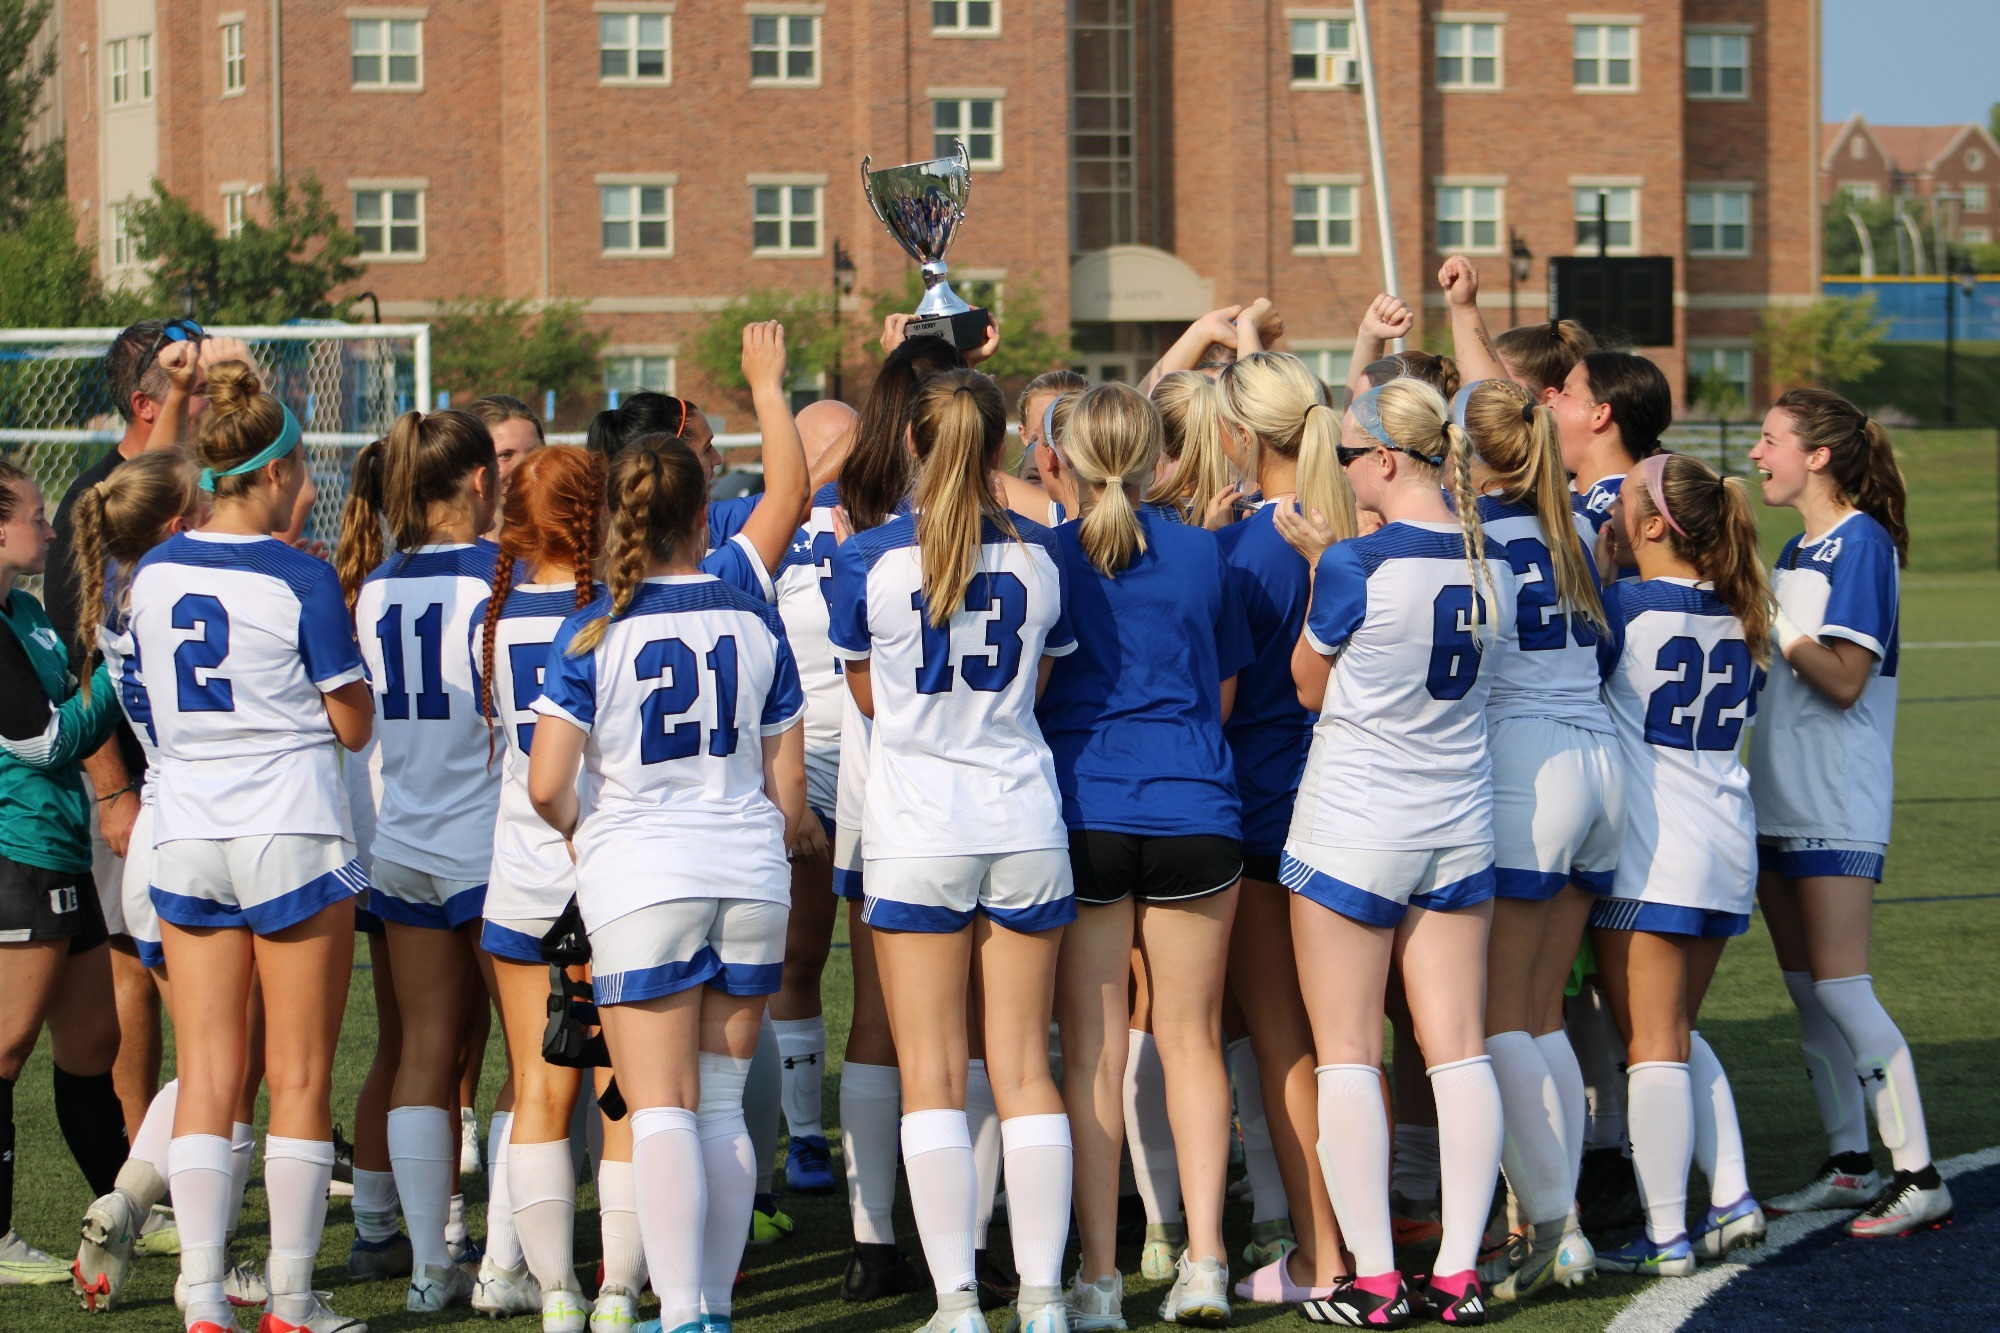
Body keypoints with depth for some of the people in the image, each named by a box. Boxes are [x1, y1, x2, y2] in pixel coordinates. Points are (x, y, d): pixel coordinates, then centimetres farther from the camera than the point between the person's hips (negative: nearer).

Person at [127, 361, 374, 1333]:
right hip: (293, 836, -4)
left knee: (205, 1076, 6)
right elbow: (353, 725, -5)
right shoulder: (299, 580, -12)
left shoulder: (154, 573, 3)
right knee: (299, 1078, 4)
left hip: (187, 841, 4)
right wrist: (341, 643, 9)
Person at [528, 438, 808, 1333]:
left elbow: (545, 786, -11)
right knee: (723, 1105, 12)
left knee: (661, 1109, -4)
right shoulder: (756, 623, 4)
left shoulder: (591, 635, -7)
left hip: (640, 882, -3)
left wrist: (578, 830, 10)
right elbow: (787, 782, 8)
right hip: (749, 877, 4)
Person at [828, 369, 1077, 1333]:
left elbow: (865, 694, 6)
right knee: (1025, 1066, 5)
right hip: (1025, 823, 2)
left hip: (918, 829, -2)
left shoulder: (869, 558, -7)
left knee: (932, 1073, 1)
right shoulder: (1040, 553, 0)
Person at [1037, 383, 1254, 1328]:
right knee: (1191, 1039, 10)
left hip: (1080, 815, -1)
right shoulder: (1202, 557, 4)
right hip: (1193, 815, 1)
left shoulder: (1045, 557, -2)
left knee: (1092, 1049, 2)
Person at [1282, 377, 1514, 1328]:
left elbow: (1311, 685, -3)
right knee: (1458, 1051, 7)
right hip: (1458, 826, 6)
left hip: (1352, 829, -5)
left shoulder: (1355, 566, -17)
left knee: (1347, 1056, 2)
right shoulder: (1491, 565, 1)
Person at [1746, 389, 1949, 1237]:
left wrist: (1765, 623, -18)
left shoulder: (1861, 541, -12)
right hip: (1781, 800, 9)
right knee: (1806, 991, 9)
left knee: (1841, 989, -11)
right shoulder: (1798, 549, 15)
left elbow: (1844, 680, -17)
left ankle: (1919, 1176, -8)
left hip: (1837, 807, -9)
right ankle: (1848, 1167, 16)